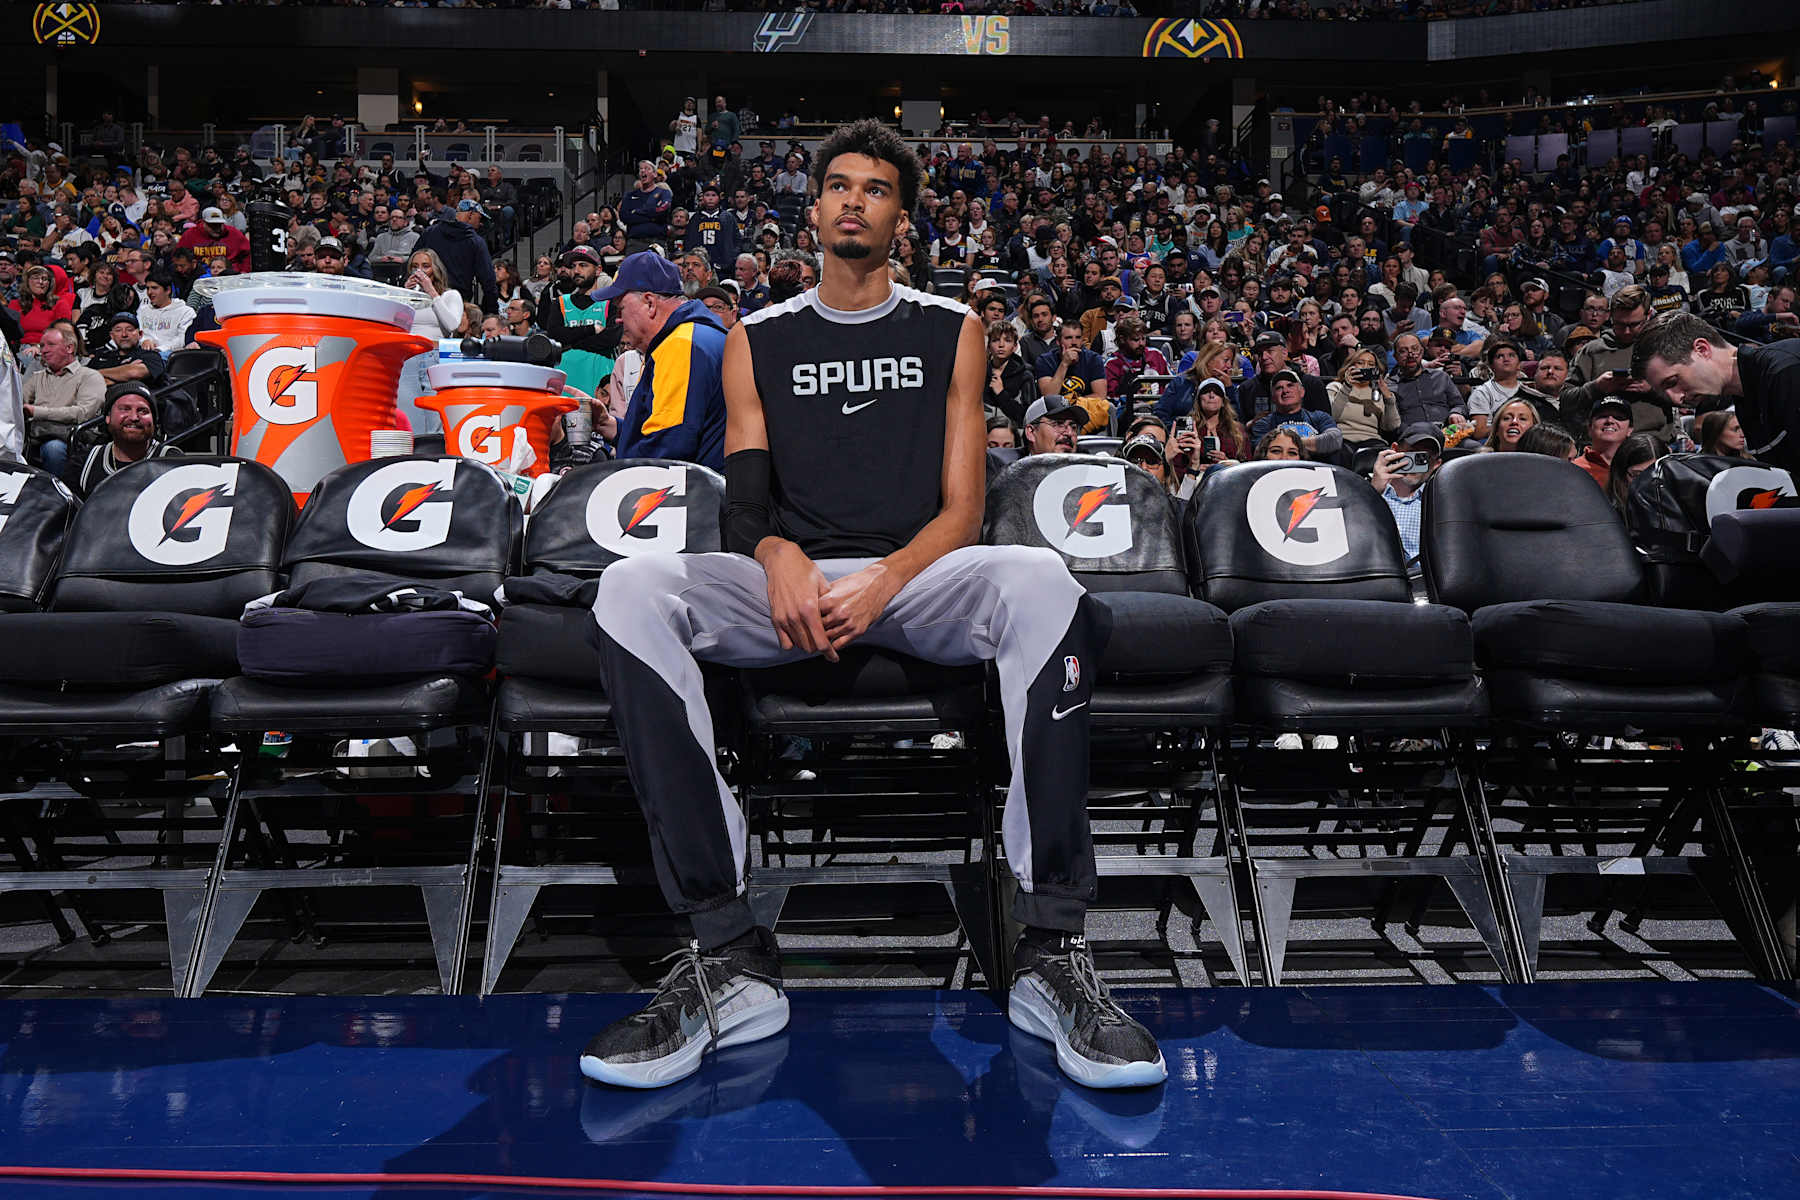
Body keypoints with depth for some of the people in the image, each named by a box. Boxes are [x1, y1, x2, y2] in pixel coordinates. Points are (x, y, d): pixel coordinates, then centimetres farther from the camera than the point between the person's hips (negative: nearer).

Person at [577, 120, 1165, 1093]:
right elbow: (745, 505, 8)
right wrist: (778, 557, -17)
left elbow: (961, 509, 6)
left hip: (918, 580, -1)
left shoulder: (951, 332, 15)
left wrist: (882, 582, -15)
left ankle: (1052, 949, -30)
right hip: (790, 586, 1)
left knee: (1040, 580, -35)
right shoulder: (759, 341, 17)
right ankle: (728, 956, -30)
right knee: (632, 588, -29)